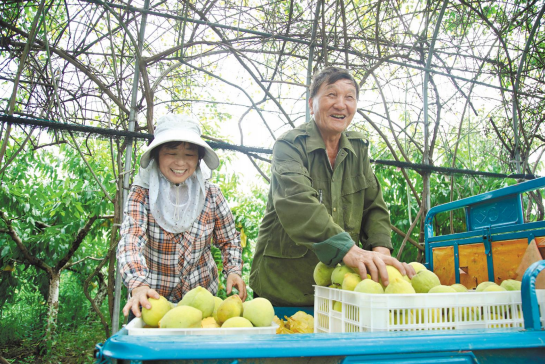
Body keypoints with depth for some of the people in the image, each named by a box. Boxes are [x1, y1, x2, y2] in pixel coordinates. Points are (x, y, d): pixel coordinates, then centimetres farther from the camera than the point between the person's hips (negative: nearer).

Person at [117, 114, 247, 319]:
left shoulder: (211, 194, -9)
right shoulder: (142, 193, -14)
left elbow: (229, 240, 2)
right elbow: (130, 242, -26)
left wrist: (233, 271, -15)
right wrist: (139, 286, -42)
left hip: (201, 295, 2)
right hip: (152, 297, -1)